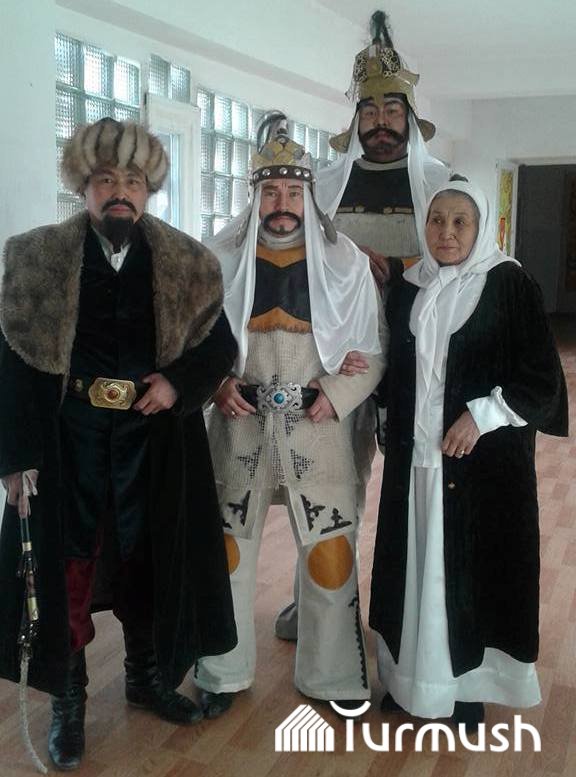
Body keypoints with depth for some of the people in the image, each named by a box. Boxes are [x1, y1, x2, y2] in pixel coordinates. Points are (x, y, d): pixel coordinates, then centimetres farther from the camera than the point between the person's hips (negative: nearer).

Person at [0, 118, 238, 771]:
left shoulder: (185, 264, 1)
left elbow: (219, 345, 6)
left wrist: (178, 383, -13)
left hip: (153, 434, 2)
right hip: (68, 435, -1)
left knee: (152, 556, 13)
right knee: (66, 563, 6)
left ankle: (147, 676, 36)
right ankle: (67, 700, 27)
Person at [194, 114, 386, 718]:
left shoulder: (345, 260, -1)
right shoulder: (221, 256, -1)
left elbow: (370, 350, 3)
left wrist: (337, 395, -11)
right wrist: (217, 385, -9)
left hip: (317, 426, 0)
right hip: (240, 425, 1)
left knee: (330, 549, 2)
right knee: (227, 546, 10)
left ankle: (331, 675, 24)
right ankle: (225, 672, 30)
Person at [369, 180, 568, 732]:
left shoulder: (509, 284, -5)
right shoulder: (408, 288, 9)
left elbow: (543, 374, -7)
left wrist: (483, 415, -17)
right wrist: (392, 430, 4)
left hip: (482, 456, -4)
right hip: (415, 456, 4)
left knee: (470, 561, 2)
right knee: (416, 561, 9)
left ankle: (467, 684, 18)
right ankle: (411, 674, 24)